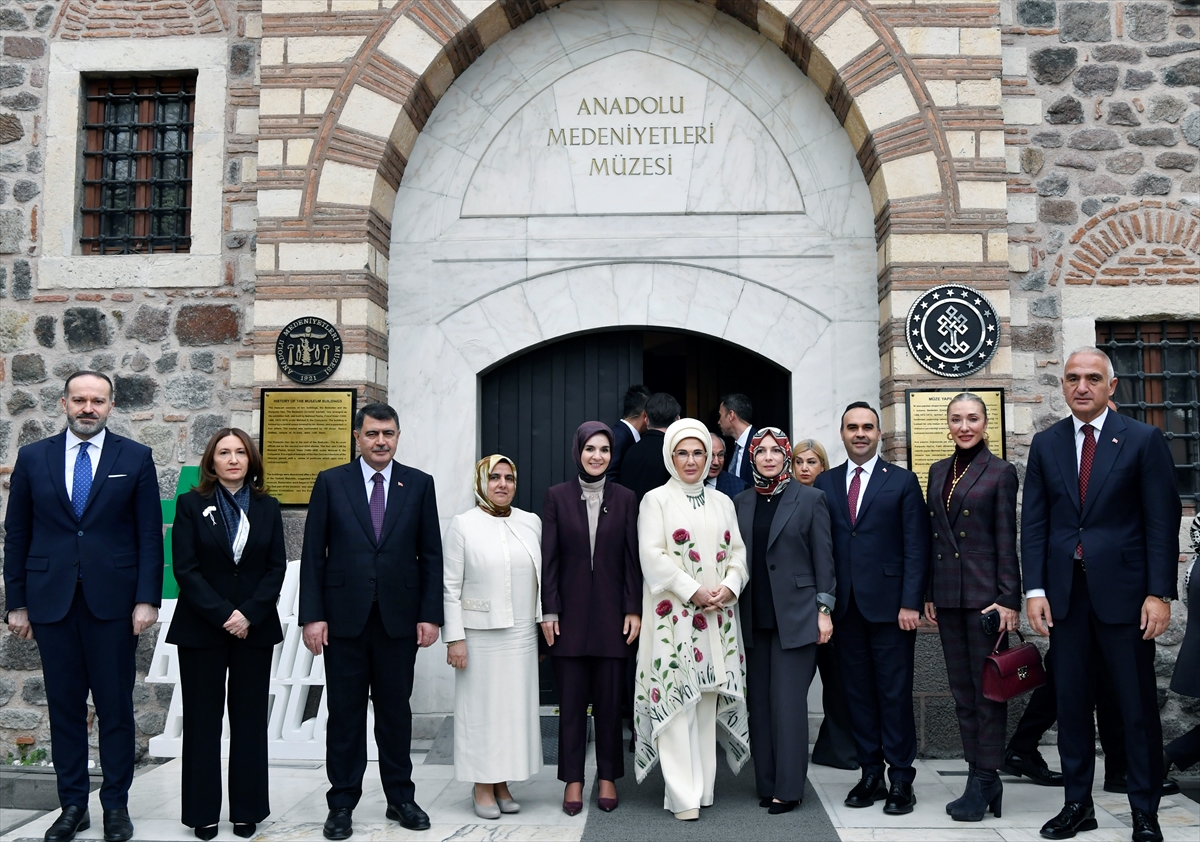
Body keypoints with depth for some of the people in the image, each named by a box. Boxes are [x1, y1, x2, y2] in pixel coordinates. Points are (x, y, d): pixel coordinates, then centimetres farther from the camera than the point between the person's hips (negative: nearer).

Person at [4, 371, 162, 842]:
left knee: (115, 706, 4)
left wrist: (146, 600, -8)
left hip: (112, 602, -1)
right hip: (52, 602, 2)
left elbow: (149, 534, -1)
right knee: (64, 707, 8)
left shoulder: (135, 458, 2)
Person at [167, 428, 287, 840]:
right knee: (202, 720, 4)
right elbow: (185, 569, -6)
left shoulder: (268, 507, 7)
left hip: (256, 630, 2)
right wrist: (223, 614, -14)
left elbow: (277, 567, 2)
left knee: (250, 720, 5)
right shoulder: (191, 505, 1)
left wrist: (249, 614, -11)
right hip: (201, 629, -2)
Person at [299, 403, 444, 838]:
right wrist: (312, 616, -6)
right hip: (344, 617, -1)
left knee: (395, 711, 10)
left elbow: (430, 555, 4)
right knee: (345, 713, 6)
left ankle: (401, 798, 22)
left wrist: (430, 615, -1)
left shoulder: (419, 484, 5)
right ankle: (342, 803, 17)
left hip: (398, 618, 1)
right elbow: (313, 554, 0)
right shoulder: (331, 482, 2)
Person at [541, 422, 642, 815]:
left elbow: (632, 558, 3)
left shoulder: (624, 498, 4)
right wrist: (548, 611, -5)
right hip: (570, 613, 0)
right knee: (572, 700, 5)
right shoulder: (557, 496, 2)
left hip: (612, 613, 1)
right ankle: (573, 780, 16)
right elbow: (549, 557, 0)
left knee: (610, 699, 6)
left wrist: (634, 609, -3)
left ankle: (608, 778, 19)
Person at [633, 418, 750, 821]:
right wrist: (693, 592, -14)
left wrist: (730, 587, -6)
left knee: (708, 699, 6)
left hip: (718, 616, 4)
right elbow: (653, 556, -8)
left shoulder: (723, 502, 16)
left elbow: (737, 552, 13)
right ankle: (684, 795, -4)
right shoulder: (656, 500, 2)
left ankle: (703, 785, 14)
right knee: (677, 699, -7)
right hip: (674, 613, -4)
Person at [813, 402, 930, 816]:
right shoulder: (825, 483, 11)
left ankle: (901, 779, 11)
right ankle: (870, 775, 17)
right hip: (845, 607, 3)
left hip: (889, 606, -3)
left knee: (895, 694, 1)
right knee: (858, 693, 8)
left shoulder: (903, 481, 3)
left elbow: (916, 547, -2)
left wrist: (910, 603, -10)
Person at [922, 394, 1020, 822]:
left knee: (988, 689, 0)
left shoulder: (1001, 472, -2)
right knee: (962, 690, 9)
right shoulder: (937, 472, 13)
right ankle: (981, 777, 18)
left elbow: (1007, 541, -6)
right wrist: (928, 594, 10)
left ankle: (984, 782, 7)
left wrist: (1007, 599, -12)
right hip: (948, 594, 6)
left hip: (985, 593, -6)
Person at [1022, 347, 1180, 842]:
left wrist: (1160, 593, -10)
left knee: (1138, 705, 4)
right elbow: (1034, 522, 6)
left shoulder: (1144, 440, 0)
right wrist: (1035, 589, -2)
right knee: (1071, 703, 8)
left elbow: (1162, 521, -4)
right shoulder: (1045, 445, 8)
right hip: (1065, 592, 3)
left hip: (1124, 590, -3)